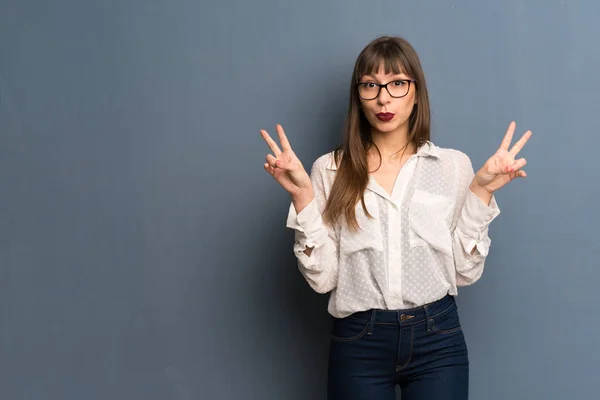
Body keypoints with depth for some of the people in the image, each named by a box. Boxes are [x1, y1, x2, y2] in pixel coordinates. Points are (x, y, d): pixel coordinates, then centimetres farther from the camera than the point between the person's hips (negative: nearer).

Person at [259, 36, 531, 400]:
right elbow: (322, 277, -6)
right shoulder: (330, 170, 0)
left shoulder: (454, 165, 1)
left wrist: (480, 191, -9)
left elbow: (466, 271, -1)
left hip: (437, 339, 0)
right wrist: (302, 195, -13)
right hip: (358, 342, 0)